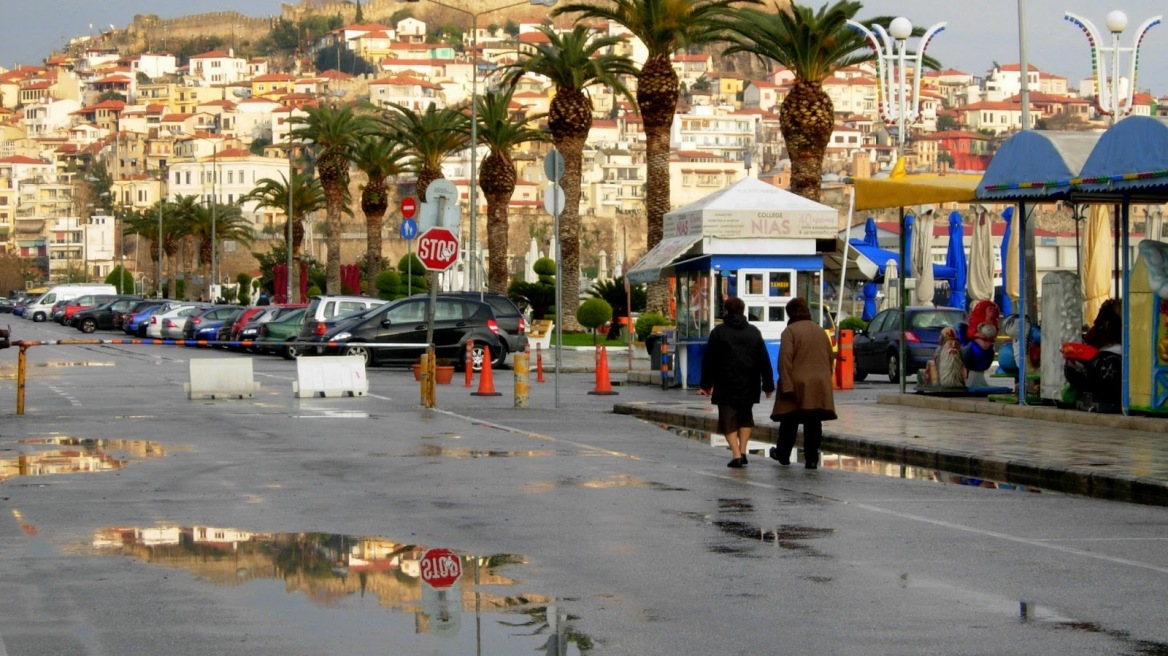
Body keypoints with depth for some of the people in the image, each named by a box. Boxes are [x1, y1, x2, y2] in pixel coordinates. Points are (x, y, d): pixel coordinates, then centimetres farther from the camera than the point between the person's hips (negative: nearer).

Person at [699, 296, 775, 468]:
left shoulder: (718, 332, -1)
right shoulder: (754, 332, 6)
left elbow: (708, 360, -2)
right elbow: (764, 361, 6)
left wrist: (706, 384, 3)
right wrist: (768, 385, 10)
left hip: (726, 385, -3)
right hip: (749, 386, 3)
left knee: (728, 420, 2)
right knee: (745, 418, 20)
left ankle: (736, 454, -11)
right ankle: (742, 451, 10)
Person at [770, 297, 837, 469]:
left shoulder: (790, 331, -8)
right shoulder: (820, 331, 12)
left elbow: (785, 360, -16)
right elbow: (830, 357, 17)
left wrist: (786, 386, -17)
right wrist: (826, 377, 25)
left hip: (797, 384, -4)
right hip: (819, 386, 4)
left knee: (789, 422, 9)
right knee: (814, 423, 4)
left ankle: (783, 454, 21)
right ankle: (812, 458, 0)